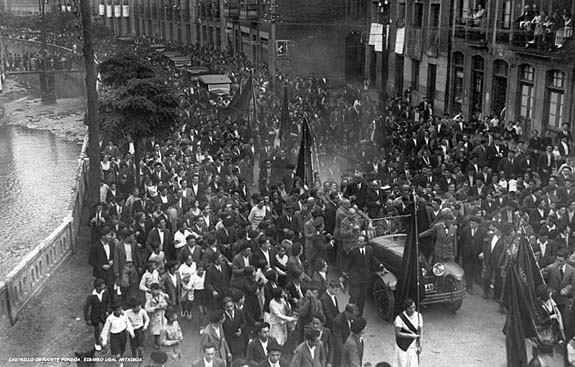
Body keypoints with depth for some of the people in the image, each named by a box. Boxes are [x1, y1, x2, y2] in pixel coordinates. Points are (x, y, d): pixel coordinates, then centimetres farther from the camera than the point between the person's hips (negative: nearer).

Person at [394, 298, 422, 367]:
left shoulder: (418, 316, -5)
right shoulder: (400, 318, -18)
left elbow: (420, 331, 0)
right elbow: (397, 334, -16)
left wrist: (419, 346, -2)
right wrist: (411, 335, -19)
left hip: (413, 346, 3)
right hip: (403, 345, -3)